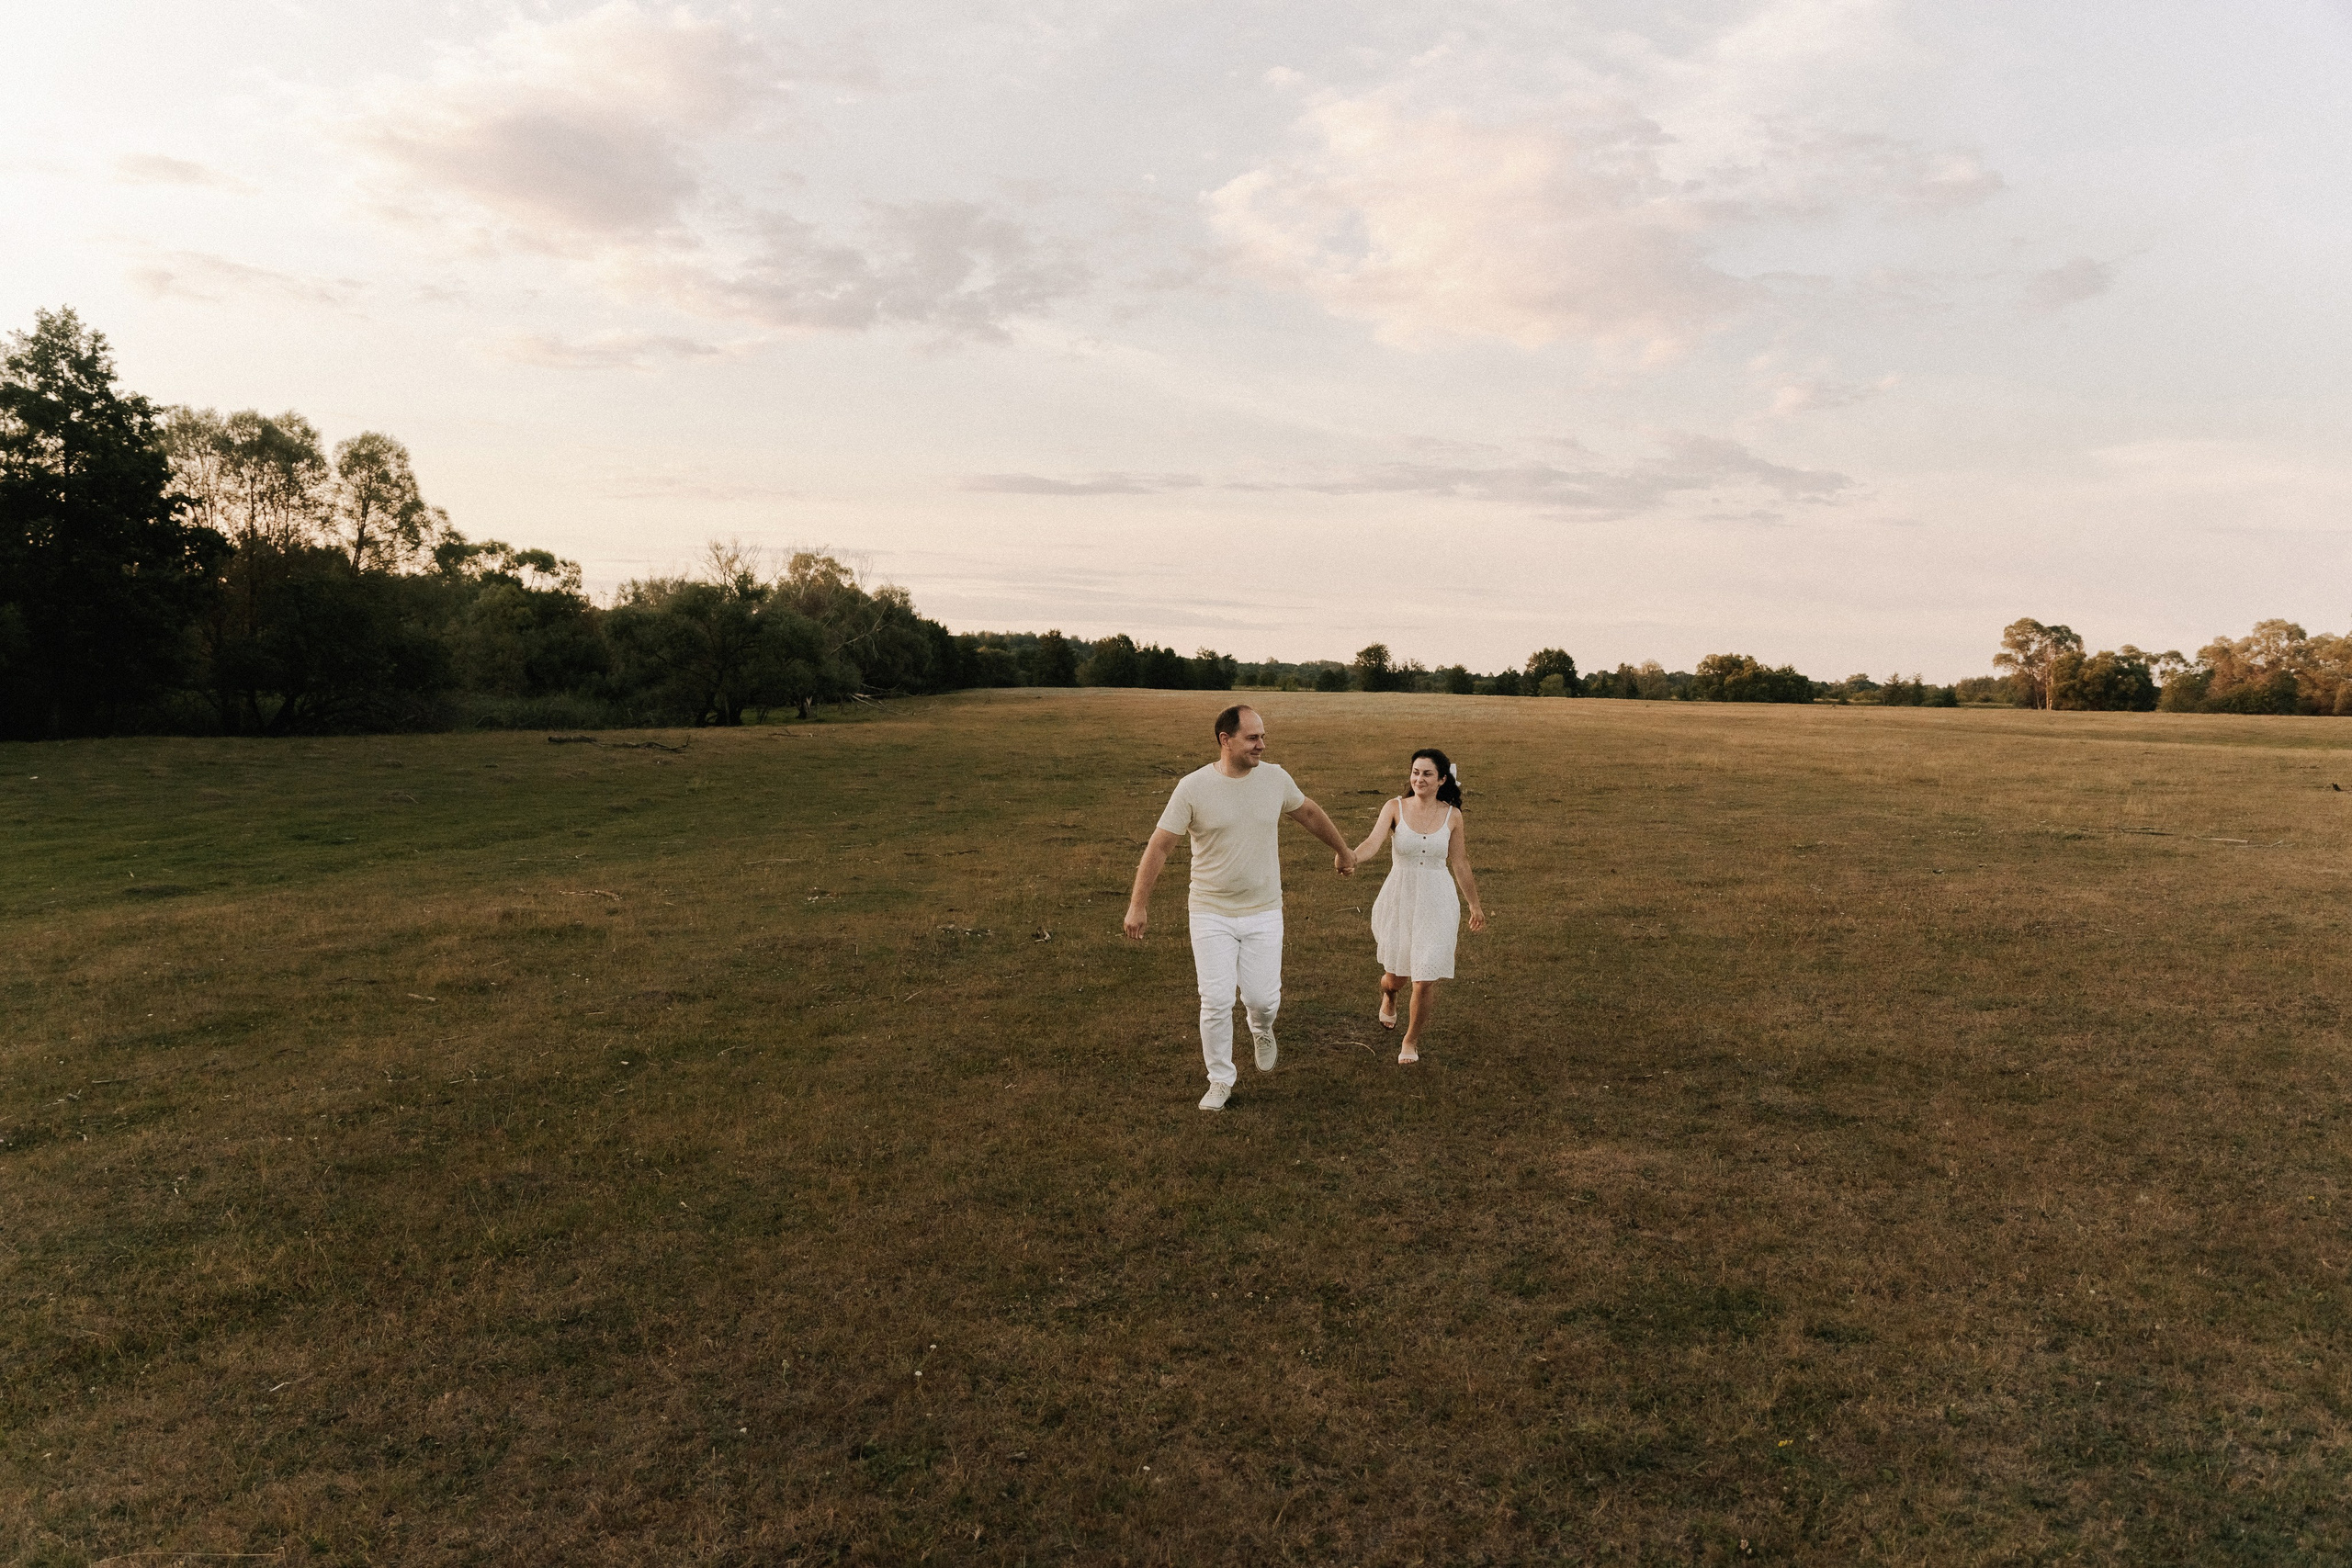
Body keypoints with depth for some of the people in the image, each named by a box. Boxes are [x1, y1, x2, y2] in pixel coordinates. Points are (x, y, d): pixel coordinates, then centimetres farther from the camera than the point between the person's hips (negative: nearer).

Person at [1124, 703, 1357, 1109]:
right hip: (1211, 914, -2)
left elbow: (1310, 813, 17)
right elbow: (1158, 846, -10)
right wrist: (1138, 905, -14)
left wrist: (1342, 850, 29)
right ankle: (1220, 1081, 19)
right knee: (1216, 1002, -2)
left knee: (1263, 998, 1)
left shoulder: (1275, 778, -2)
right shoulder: (1193, 787, -12)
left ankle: (1261, 1030, 38)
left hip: (1263, 913, 2)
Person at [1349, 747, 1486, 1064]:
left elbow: (1460, 865, 9)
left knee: (1425, 980, -4)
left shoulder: (1452, 815, -1)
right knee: (1396, 975, 10)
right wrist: (1349, 856, -43)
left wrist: (1475, 906, 16)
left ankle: (1412, 1040, 23)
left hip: (1437, 902, 0)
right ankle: (1388, 995, 51)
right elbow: (1373, 843, -21)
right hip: (1398, 899, 0)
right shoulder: (1395, 808, -5)